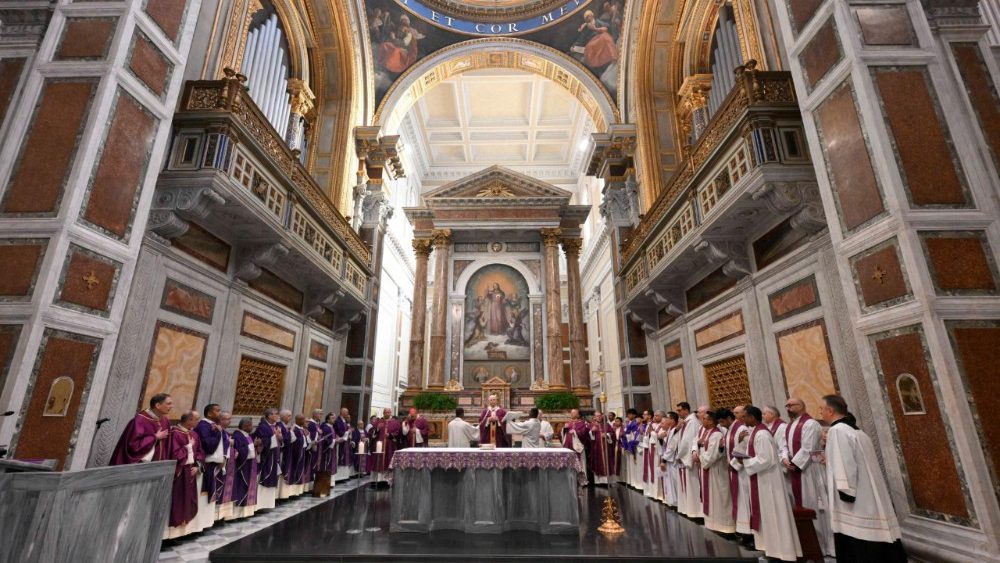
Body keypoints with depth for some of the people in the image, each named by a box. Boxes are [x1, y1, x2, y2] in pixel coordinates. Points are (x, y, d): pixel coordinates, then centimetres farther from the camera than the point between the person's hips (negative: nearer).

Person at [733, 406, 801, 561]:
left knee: (771, 512, 1)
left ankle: (779, 548, 12)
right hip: (761, 478, 10)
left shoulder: (761, 434, -23)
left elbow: (765, 459, -26)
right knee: (765, 511, 17)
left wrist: (744, 462, -18)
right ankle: (770, 542, 28)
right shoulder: (756, 431, 8)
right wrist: (743, 458, 2)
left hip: (767, 479, -10)